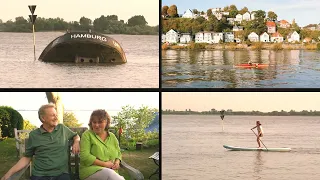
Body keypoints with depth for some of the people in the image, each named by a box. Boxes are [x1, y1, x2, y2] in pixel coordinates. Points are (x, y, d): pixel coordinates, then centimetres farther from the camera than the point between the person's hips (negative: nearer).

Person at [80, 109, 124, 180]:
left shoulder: (112, 137, 17)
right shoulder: (87, 135, 3)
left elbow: (118, 153, 27)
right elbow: (84, 156, -7)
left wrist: (117, 162, 3)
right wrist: (104, 164, -10)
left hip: (111, 170, 4)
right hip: (90, 170, -3)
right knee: (109, 173, -36)